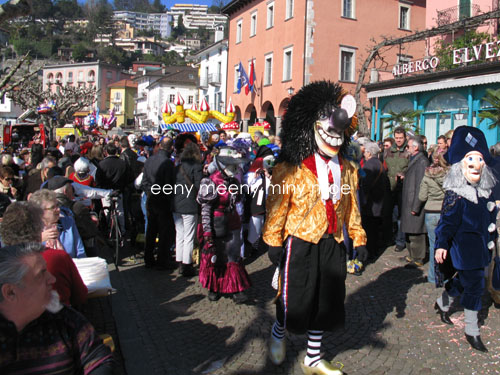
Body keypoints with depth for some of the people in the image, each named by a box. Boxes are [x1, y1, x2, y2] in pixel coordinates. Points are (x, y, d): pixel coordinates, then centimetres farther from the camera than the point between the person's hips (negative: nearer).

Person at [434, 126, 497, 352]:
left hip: (480, 247, 8)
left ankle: (442, 304, 44)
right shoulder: (456, 195, -17)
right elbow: (447, 220, -18)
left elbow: (490, 219, 17)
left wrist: (491, 239, 22)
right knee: (474, 285, -3)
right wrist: (441, 244, -24)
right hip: (464, 247, -8)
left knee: (464, 280, 20)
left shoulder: (485, 192, 6)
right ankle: (472, 331, 11)